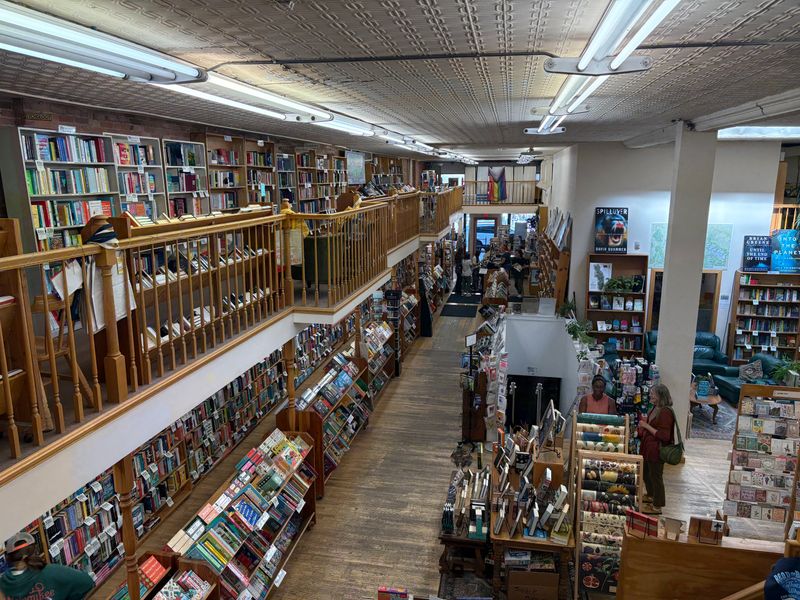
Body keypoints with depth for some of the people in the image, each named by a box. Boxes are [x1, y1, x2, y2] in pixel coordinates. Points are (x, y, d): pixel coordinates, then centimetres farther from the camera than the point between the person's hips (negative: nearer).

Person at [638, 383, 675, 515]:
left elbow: (664, 435, -26)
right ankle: (650, 496, 44)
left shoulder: (666, 412, -23)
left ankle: (657, 506, 18)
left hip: (656, 450, -10)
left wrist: (647, 426, -24)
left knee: (655, 476, 4)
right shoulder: (656, 408, 5)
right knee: (646, 473, 24)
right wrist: (645, 421, 6)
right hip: (648, 447, 10)